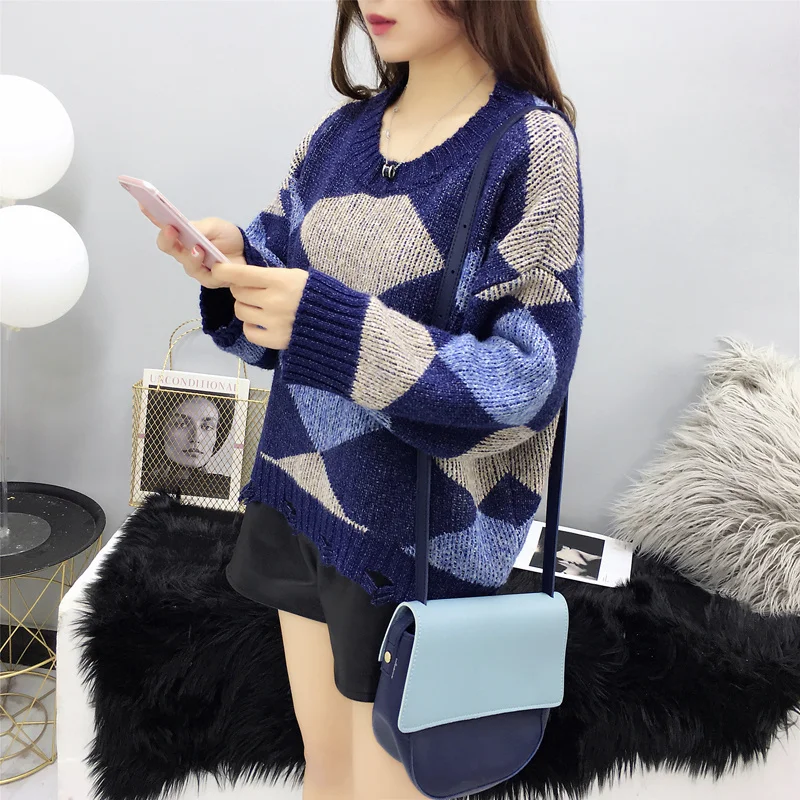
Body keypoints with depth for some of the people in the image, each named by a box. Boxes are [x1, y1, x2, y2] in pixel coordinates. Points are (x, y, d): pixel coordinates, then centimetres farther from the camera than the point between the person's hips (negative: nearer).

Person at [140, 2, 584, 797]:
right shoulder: (341, 130, 5)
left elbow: (525, 380, -18)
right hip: (300, 492, 6)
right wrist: (236, 261, -12)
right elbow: (283, 326, 9)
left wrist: (335, 327, -29)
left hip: (417, 531, -5)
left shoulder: (529, 143, -13)